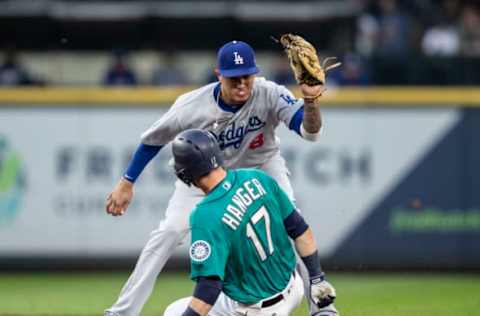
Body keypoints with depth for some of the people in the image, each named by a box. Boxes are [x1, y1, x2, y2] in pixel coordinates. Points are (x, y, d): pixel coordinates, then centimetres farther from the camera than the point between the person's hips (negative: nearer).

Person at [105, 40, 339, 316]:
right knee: (170, 231, -14)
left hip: (260, 166, 0)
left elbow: (310, 132, -43)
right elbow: (153, 140, -13)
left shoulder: (270, 95, -32)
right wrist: (126, 184, -8)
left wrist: (311, 101, -64)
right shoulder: (192, 106, -30)